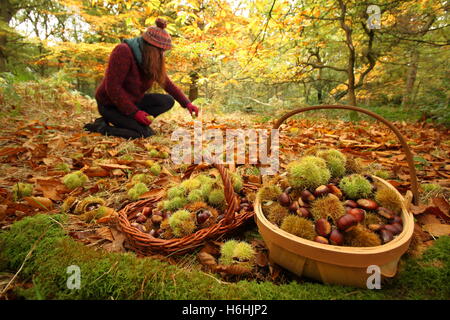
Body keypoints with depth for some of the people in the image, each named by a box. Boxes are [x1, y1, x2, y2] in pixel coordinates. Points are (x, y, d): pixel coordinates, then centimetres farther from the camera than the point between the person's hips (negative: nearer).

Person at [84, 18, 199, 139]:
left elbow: (168, 84, 3)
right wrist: (135, 112, -27)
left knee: (168, 101, -7)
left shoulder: (153, 61, -1)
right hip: (110, 104, -8)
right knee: (144, 133, -25)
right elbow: (112, 88, -26)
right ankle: (101, 126, -9)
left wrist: (187, 103, -6)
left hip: (133, 100, 8)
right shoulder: (123, 51, -24)